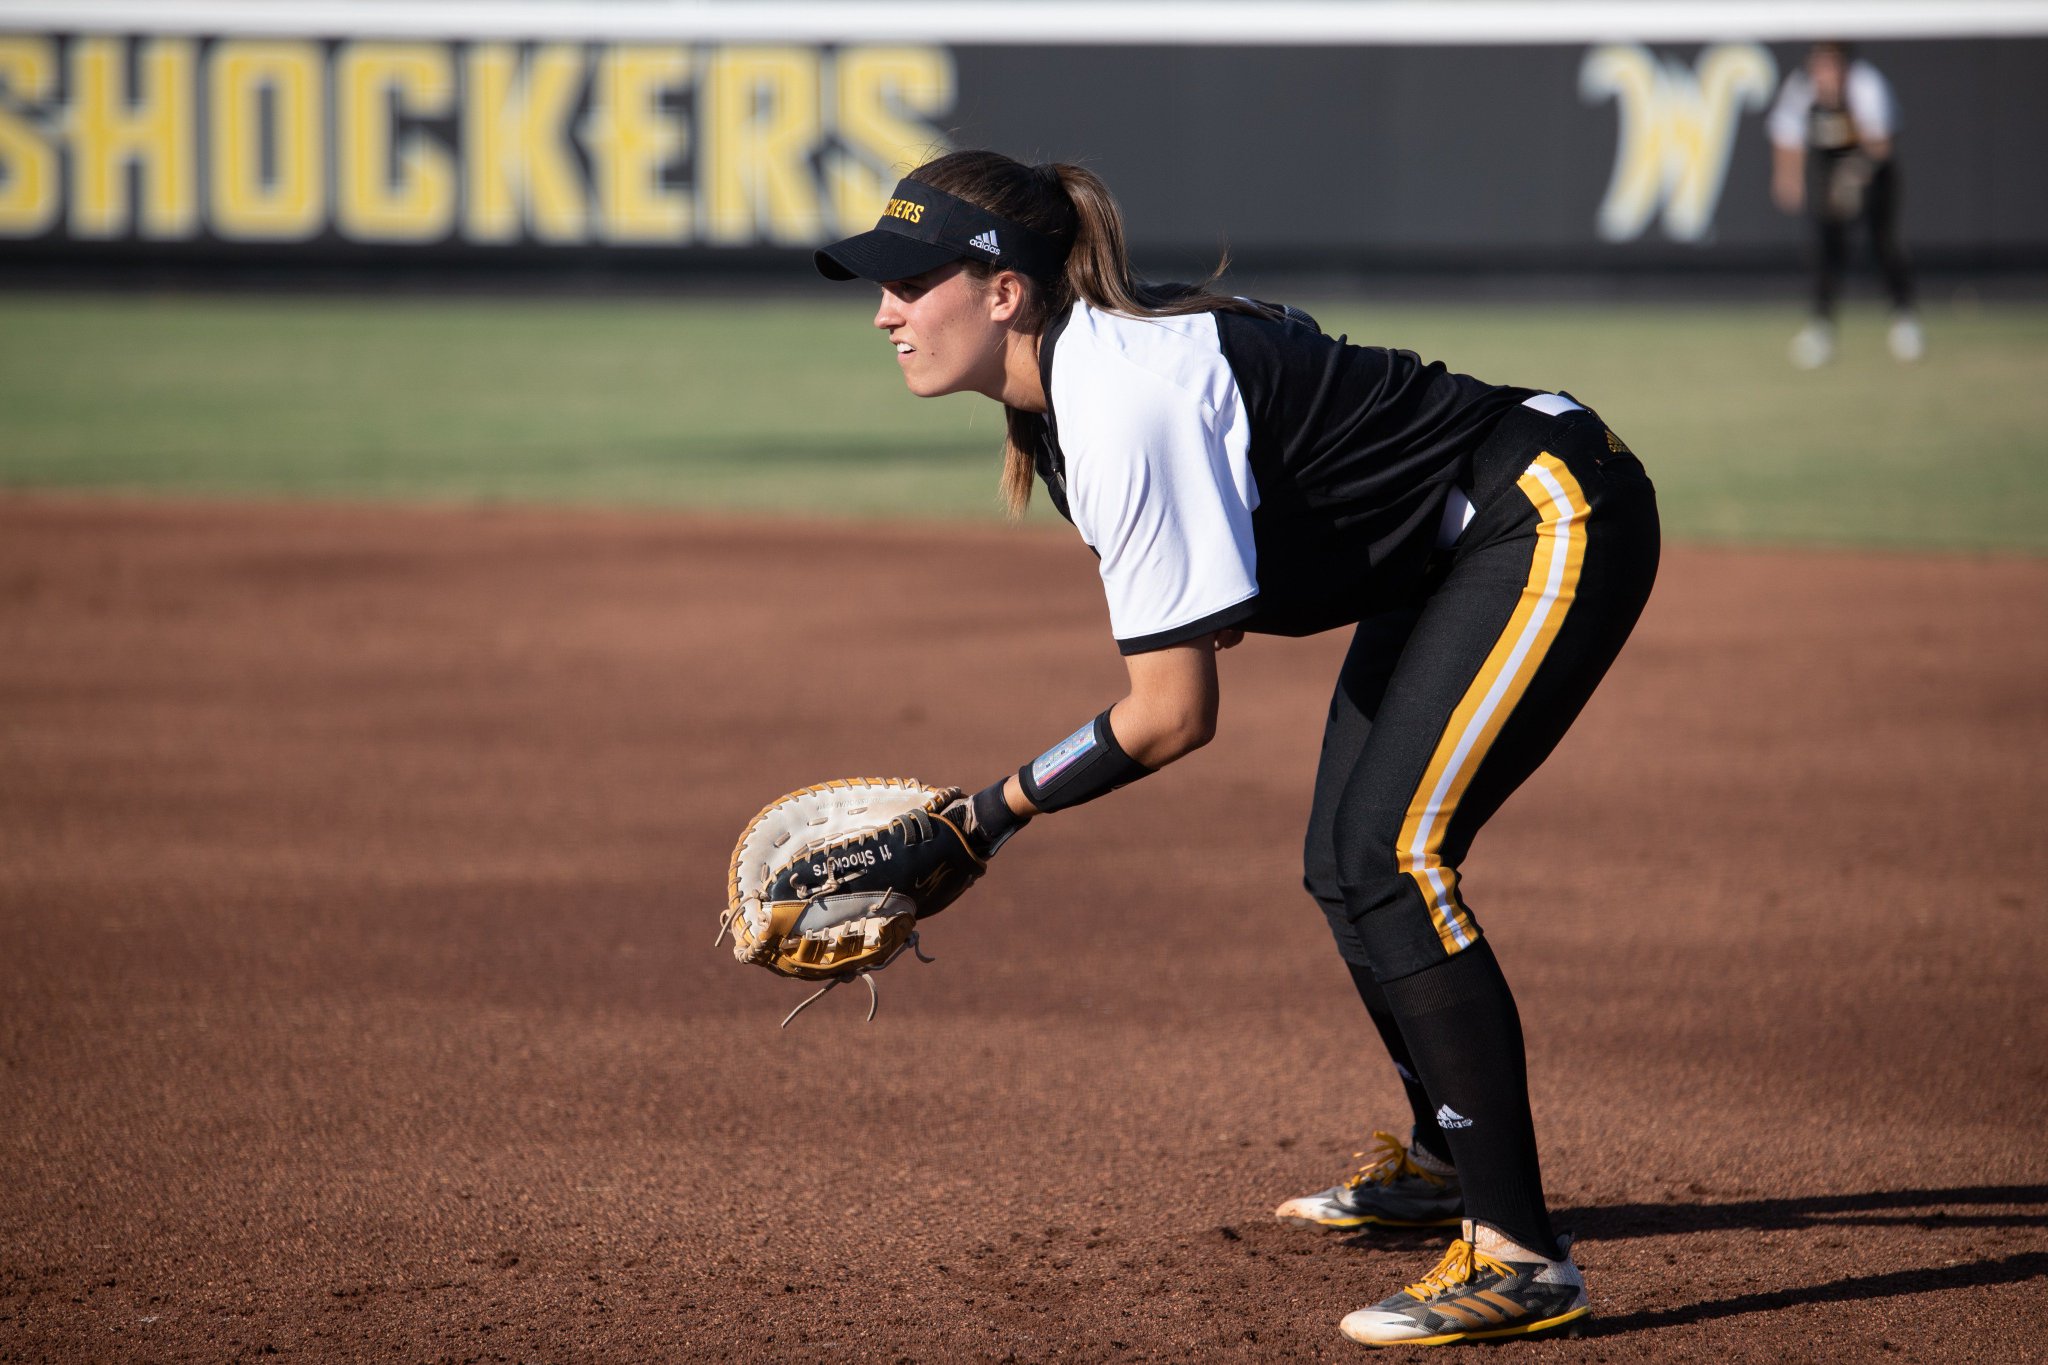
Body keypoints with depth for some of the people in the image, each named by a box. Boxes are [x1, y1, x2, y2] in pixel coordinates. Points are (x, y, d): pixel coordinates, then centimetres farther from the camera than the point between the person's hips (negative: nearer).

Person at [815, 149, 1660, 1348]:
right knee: (1348, 869, 18)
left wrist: (996, 812, -18)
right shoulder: (1059, 386, 1)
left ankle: (1520, 1256, -19)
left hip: (1557, 519, -11)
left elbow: (1176, 716, -26)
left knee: (1390, 855, -21)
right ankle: (1444, 1158, 39)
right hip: (1448, 554, 11)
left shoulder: (1128, 403, -28)